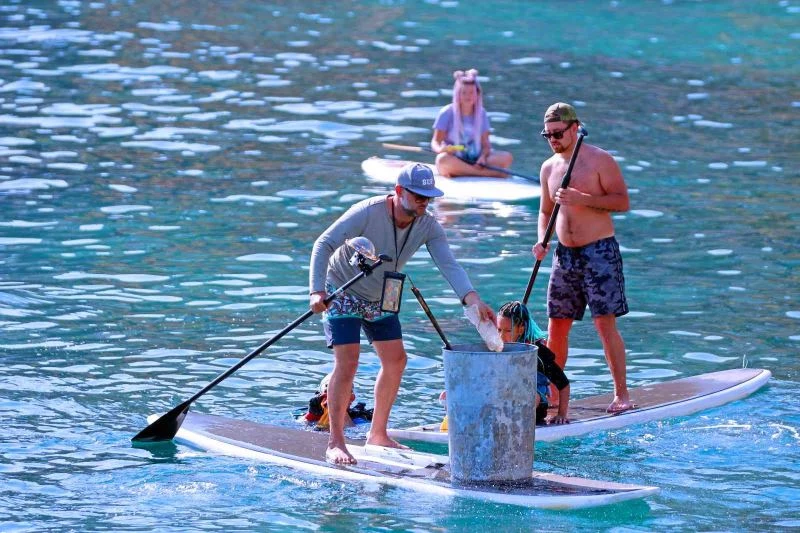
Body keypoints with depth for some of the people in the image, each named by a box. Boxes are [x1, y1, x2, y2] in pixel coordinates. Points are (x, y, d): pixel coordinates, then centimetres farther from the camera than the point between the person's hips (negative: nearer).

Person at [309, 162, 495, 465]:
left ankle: (377, 434, 23)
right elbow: (324, 245, -28)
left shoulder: (428, 226, -13)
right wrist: (317, 291, -40)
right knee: (347, 362, -17)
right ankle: (335, 443, -13)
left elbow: (448, 265, -24)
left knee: (395, 360, 7)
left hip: (379, 298, 7)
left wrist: (472, 299, -43)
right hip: (342, 292, -7)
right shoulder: (368, 213, -29)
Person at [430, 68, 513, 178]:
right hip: (455, 161, -3)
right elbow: (435, 142, -5)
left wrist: (483, 156, -17)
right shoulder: (447, 113, -2)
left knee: (507, 157, -20)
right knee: (443, 159, -39)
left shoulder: (481, 113, 8)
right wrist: (440, 149, -29)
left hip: (475, 160, 3)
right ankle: (491, 173, -37)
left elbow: (485, 143, 6)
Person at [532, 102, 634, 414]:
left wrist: (583, 199, -21)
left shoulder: (599, 160, -6)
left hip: (599, 250, -6)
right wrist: (542, 240, 2)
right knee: (556, 326, 4)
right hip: (565, 254, 6)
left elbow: (622, 201, -11)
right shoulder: (548, 168, 12)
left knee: (605, 323, -9)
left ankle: (621, 393, -3)